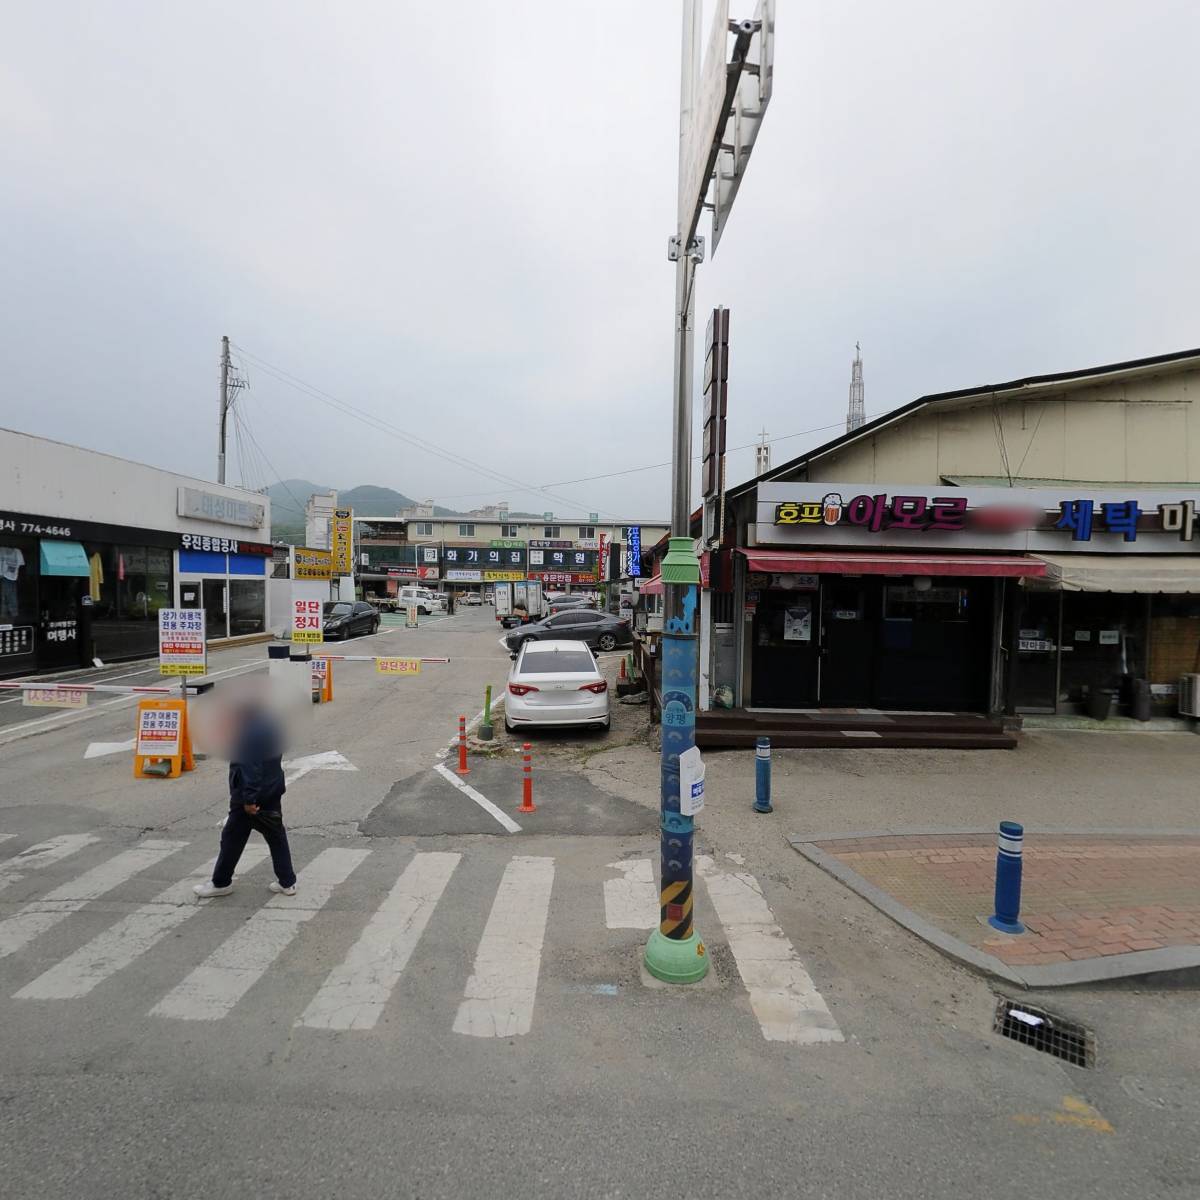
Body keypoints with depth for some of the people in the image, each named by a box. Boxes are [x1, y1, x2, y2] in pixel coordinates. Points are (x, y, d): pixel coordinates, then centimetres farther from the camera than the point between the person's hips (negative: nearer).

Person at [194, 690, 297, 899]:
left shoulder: (250, 732, -23)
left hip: (251, 796, -9)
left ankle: (221, 883, 25)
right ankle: (287, 882, 15)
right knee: (276, 837, 12)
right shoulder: (271, 724, 6)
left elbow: (250, 768, -25)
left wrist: (249, 798, -24)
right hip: (273, 793, 9)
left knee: (233, 838, 9)